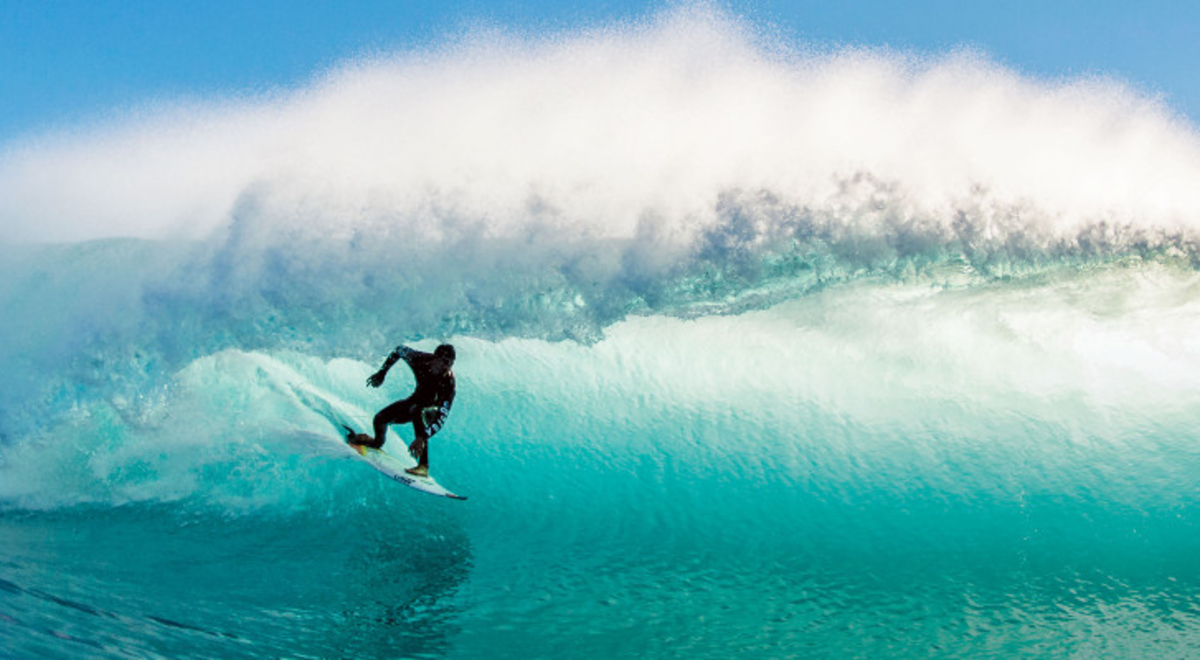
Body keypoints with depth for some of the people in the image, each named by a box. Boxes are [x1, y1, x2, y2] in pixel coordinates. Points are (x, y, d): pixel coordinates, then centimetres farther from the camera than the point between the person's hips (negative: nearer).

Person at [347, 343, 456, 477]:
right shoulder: (420, 360, -30)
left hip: (433, 409, -4)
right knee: (380, 418, -1)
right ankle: (378, 441, 39)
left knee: (417, 411, -37)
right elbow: (399, 350, -8)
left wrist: (422, 438, -56)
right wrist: (381, 373, -3)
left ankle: (423, 466, -36)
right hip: (416, 400, 4)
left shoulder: (449, 384, -38)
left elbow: (441, 418, -43)